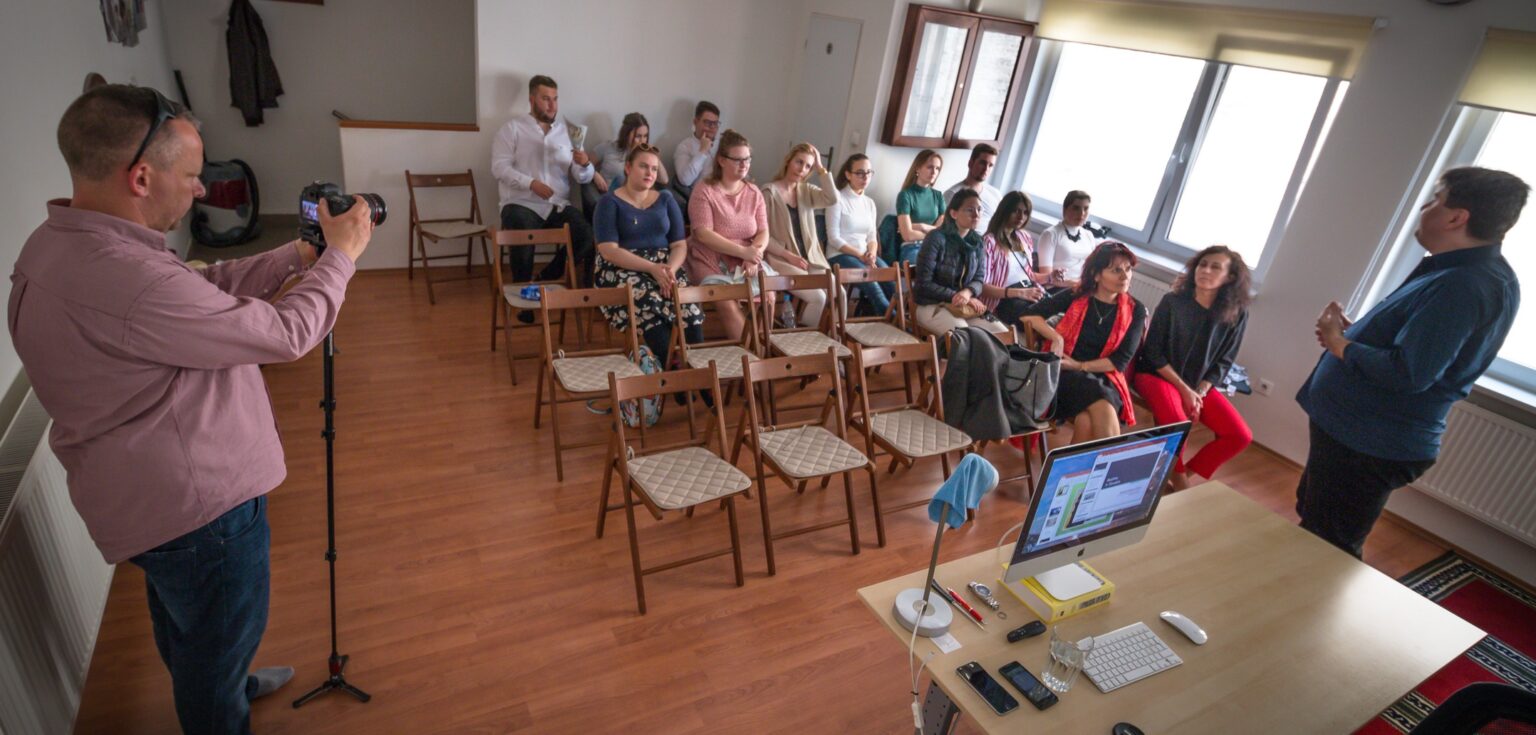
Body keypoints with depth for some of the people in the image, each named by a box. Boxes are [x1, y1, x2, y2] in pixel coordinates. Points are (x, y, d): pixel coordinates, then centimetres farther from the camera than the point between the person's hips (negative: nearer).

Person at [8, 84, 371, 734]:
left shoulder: (61, 244, -1)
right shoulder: (122, 278, -33)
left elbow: (208, 288, 7)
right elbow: (286, 332, -27)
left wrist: (297, 254, 3)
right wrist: (340, 256, -13)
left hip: (159, 493, 10)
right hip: (195, 507, -10)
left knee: (188, 631, 33)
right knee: (219, 640, 16)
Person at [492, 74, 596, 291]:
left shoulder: (566, 130, 15)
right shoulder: (513, 127, 7)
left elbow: (583, 178, 10)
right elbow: (499, 168, -4)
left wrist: (584, 164, -14)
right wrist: (531, 183, -18)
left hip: (558, 205, 3)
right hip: (522, 203, -3)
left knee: (588, 238, -23)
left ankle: (548, 277, 1)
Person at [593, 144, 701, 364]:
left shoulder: (666, 199, 15)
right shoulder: (610, 201, 3)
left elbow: (680, 245, 9)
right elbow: (609, 251, -9)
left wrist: (671, 269, -15)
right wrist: (652, 268, -20)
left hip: (665, 267, 3)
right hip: (623, 270, -3)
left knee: (690, 307, -30)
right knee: (651, 307, -36)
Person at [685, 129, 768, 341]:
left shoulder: (754, 193, 11)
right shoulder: (704, 190, -5)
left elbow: (763, 232, 5)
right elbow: (704, 234, -14)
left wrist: (754, 255, -17)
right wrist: (743, 251, -21)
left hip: (746, 262, 4)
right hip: (711, 262, -4)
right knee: (728, 303, -29)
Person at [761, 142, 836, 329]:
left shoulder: (807, 190, 13)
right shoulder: (770, 192, -4)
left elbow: (832, 199, -6)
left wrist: (820, 168, -5)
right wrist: (789, 256, -16)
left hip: (810, 259, 6)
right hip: (781, 260, -6)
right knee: (818, 297, -24)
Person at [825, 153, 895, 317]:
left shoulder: (869, 202, 18)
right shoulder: (838, 198, -3)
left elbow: (872, 237, 15)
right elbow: (833, 238, -9)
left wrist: (872, 253, -9)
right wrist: (860, 256, -15)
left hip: (866, 255, 6)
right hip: (840, 255, -5)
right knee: (870, 282, -34)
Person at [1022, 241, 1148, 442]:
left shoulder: (1135, 311, 4)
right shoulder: (1076, 296, 1)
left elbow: (1121, 360, -1)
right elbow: (1029, 315, -1)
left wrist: (1080, 366, -11)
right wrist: (1056, 338, -14)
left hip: (1104, 378, 1)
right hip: (1066, 374, -1)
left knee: (1088, 423, -34)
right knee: (1104, 412, -34)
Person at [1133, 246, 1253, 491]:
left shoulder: (1237, 314, -3)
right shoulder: (1172, 302, -12)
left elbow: (1223, 361, 3)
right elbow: (1152, 353, -10)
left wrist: (1200, 392, -13)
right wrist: (1184, 389, -16)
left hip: (1199, 385, 4)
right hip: (1156, 375, -4)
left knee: (1240, 436, -10)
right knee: (1176, 424, -31)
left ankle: (1185, 473, 10)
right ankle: (1178, 481, -4)